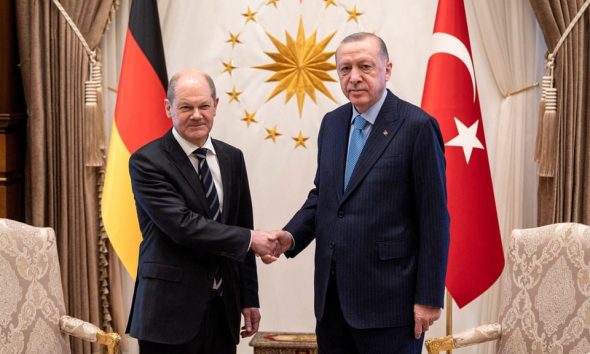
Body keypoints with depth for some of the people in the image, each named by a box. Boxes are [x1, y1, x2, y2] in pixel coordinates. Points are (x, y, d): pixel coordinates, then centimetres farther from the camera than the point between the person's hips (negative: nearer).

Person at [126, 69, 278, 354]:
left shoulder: (232, 158, 8)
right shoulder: (147, 161, -9)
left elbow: (241, 228, 11)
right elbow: (182, 225, -19)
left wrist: (249, 298, 10)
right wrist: (249, 239, -15)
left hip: (223, 307, 5)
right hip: (171, 309, -5)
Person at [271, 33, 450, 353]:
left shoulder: (417, 126, -11)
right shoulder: (332, 123, 9)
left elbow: (434, 219, -11)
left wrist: (429, 297, -11)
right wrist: (292, 235, -2)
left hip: (387, 297, -6)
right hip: (331, 294, 6)